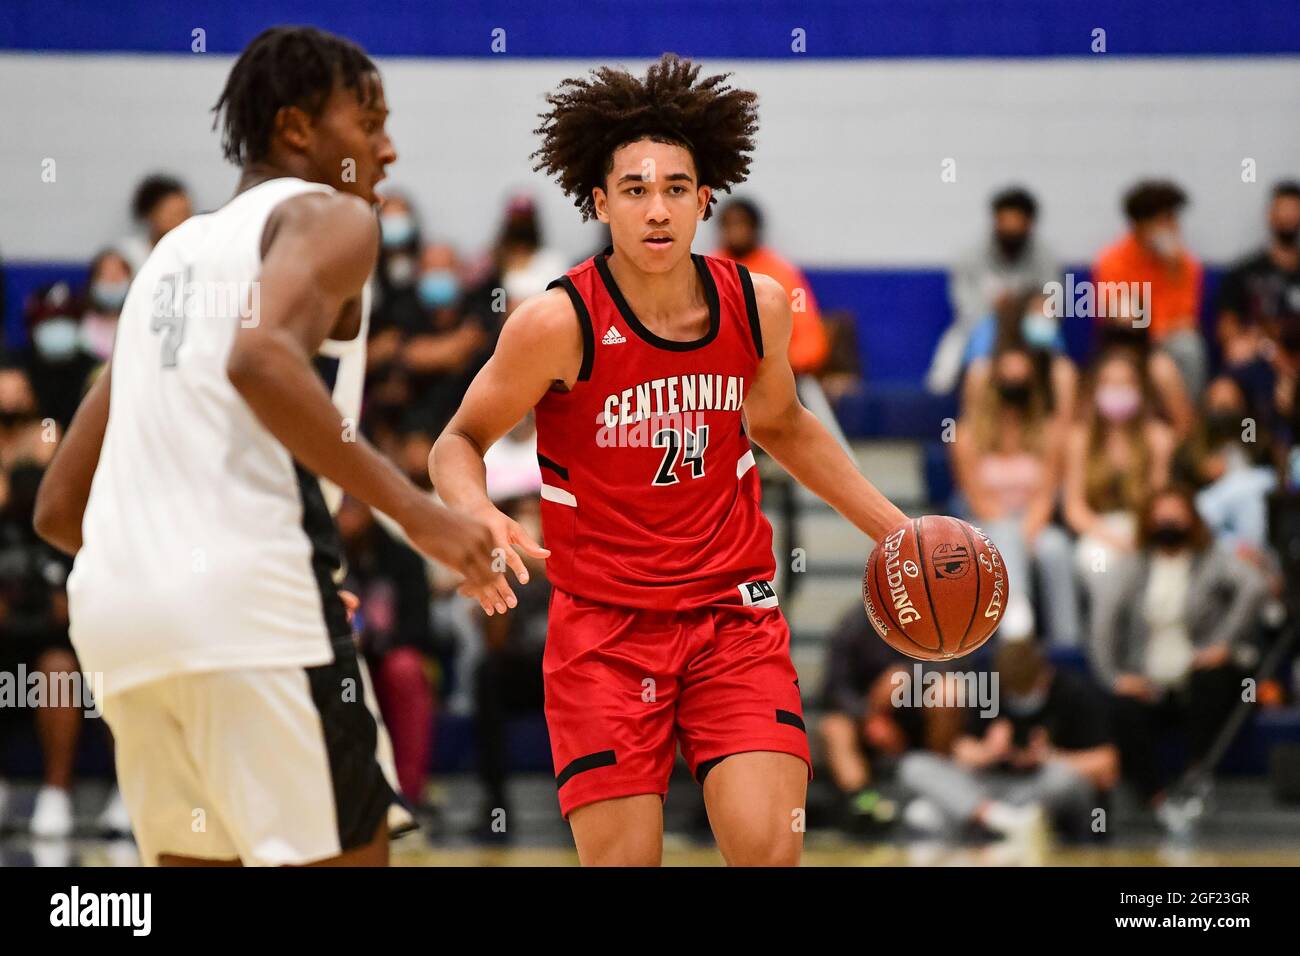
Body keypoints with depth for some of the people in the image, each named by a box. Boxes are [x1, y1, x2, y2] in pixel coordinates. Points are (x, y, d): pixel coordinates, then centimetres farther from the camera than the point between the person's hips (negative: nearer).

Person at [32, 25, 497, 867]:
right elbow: (262, 359, -20)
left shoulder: (174, 252, 27)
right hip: (247, 595, -8)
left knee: (197, 855, 16)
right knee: (346, 853, -2)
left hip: (115, 606, 8)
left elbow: (60, 508, 25)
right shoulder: (328, 216, 4)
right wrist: (412, 509, -18)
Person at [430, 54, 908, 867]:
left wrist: (896, 529, 15)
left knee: (770, 847, -12)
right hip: (604, 624, -2)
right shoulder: (560, 322, -15)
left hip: (735, 613, 2)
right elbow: (460, 442, -3)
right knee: (622, 858, -8)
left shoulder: (759, 306, -3)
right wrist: (476, 516, -25)